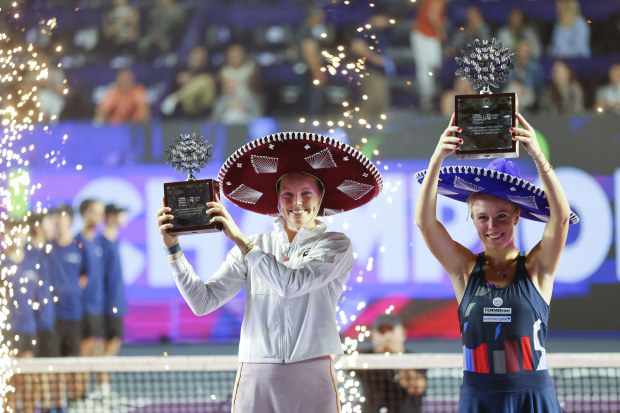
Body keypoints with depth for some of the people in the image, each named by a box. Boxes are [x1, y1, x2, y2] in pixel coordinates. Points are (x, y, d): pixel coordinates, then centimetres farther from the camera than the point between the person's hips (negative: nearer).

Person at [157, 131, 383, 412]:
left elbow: (291, 283, -14)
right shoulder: (255, 246, 11)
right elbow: (203, 301, 3)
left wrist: (239, 239, -8)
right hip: (256, 378, 2)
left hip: (311, 378, -2)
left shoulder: (335, 246, 4)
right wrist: (173, 249, -6)